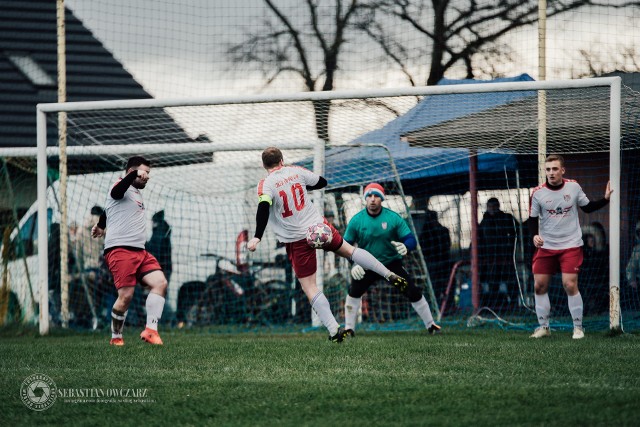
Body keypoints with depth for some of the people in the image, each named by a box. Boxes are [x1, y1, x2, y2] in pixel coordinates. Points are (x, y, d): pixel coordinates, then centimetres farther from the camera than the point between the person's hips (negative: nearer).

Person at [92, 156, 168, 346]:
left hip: (139, 251, 9)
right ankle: (116, 338, 6)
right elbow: (118, 191, -31)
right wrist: (135, 174, -48)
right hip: (120, 250, -9)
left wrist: (101, 227, 58)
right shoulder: (123, 189, -3)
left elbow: (107, 210, 40)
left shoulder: (136, 193, 24)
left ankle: (150, 330, -16)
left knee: (160, 282, -12)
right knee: (126, 296, -12)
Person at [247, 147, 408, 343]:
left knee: (309, 287, 2)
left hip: (297, 240, -4)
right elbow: (322, 182, 16)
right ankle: (390, 275, 29)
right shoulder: (296, 171, 2)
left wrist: (257, 237, -32)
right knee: (348, 250, 28)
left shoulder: (266, 185, -10)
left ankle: (334, 330, -6)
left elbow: (263, 208, -28)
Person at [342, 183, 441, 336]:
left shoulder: (393, 218, -14)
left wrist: (405, 246, -41)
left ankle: (430, 325, 8)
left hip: (392, 263, 0)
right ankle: (349, 329, -5)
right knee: (354, 291, -18)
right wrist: (354, 263, -21)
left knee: (413, 292, -7)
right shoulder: (356, 220, -12)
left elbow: (411, 240, -16)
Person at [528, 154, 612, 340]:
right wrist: (535, 235, -17)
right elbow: (533, 219, 2)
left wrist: (605, 199, -5)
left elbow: (588, 207, 9)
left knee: (570, 285, -12)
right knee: (539, 286, 2)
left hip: (570, 246, -2)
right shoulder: (538, 193, -5)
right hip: (546, 247, 2)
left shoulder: (573, 187, -3)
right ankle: (543, 326, 18)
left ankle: (578, 327, 2)